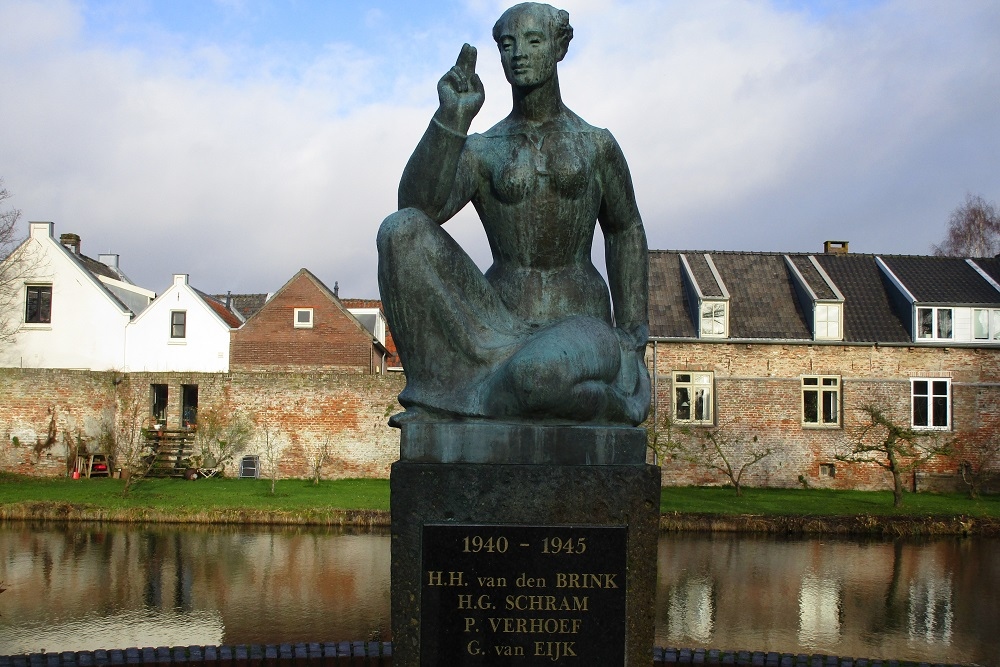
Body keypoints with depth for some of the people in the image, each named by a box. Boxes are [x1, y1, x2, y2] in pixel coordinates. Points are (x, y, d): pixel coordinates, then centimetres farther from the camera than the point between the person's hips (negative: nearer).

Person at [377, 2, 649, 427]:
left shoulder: (595, 145, 9)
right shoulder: (480, 151, 6)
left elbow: (625, 231, 21)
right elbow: (419, 208, -13)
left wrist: (633, 333, 13)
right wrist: (451, 118, -23)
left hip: (580, 330, -2)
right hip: (500, 325, 2)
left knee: (536, 374, -42)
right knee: (399, 230, -21)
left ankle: (460, 397, -11)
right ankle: (436, 396, -20)